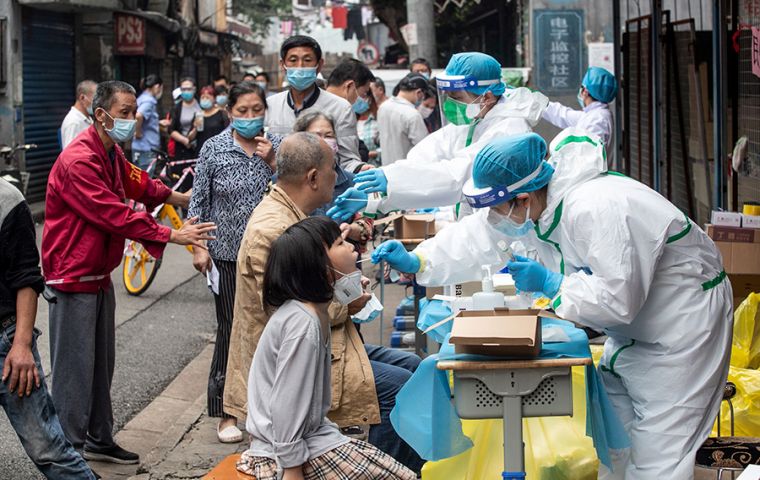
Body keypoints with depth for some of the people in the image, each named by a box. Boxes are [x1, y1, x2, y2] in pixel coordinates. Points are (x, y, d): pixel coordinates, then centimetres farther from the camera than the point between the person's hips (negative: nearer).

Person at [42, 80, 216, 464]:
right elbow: (116, 215, -26)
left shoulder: (112, 154, 10)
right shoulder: (78, 161, -23)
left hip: (99, 274, 10)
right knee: (75, 367, -6)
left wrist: (178, 197, 22)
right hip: (73, 277, -10)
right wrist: (172, 236, -23)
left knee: (101, 363, 16)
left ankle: (99, 439, 27)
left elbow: (136, 182, 29)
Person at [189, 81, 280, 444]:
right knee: (231, 329, 1)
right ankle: (227, 412, 10)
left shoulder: (277, 146, 3)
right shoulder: (214, 148, -1)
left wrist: (273, 163, -12)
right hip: (228, 254, -2)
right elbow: (199, 200, 2)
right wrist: (199, 247, -4)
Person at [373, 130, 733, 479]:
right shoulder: (531, 204, -6)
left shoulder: (595, 210, -34)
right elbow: (477, 236, 6)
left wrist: (548, 284, -24)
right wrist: (417, 262, -4)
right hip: (632, 327, 9)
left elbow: (618, 299, -34)